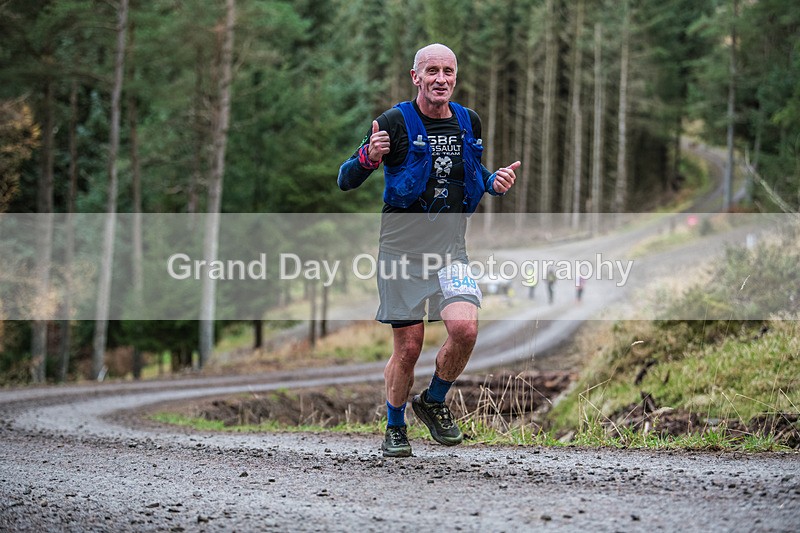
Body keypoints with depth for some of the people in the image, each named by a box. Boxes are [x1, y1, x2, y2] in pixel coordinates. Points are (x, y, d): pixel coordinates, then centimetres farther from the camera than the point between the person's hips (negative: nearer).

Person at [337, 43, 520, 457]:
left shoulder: (468, 122, 7)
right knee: (408, 348, -1)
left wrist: (494, 182, 3)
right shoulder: (395, 122, -7)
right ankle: (395, 428, 23)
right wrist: (368, 157, -27)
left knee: (464, 329, -18)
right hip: (402, 248, -3)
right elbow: (345, 182, -6)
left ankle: (434, 401, 9)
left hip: (450, 248, 3)